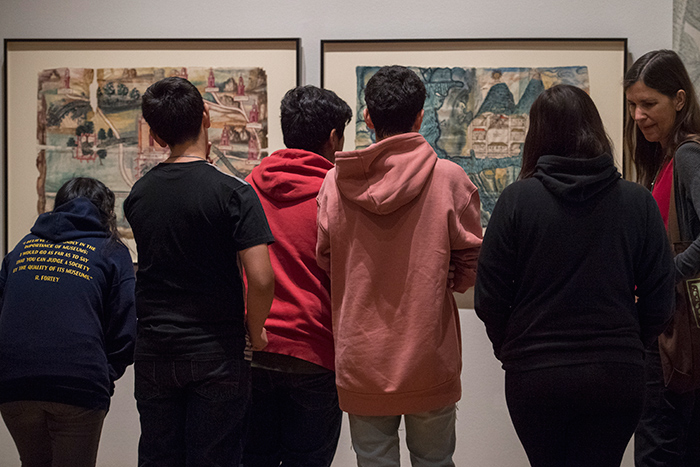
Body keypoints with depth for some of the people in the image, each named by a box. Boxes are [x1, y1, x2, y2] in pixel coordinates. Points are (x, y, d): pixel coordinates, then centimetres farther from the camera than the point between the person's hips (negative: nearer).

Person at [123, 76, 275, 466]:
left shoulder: (139, 194, 4)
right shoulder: (233, 192, -12)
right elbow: (261, 280, -20)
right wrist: (255, 332, -1)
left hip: (153, 355, 4)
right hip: (216, 357, -4)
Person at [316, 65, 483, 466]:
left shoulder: (336, 182, -3)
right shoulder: (449, 178, -9)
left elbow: (326, 261, 5)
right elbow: (471, 264, -3)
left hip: (361, 361, 1)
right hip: (430, 359, -1)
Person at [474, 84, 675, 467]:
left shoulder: (517, 199, -8)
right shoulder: (637, 202, -4)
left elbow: (489, 299, -6)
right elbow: (659, 302, -2)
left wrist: (509, 349, 12)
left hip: (534, 376, -1)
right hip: (616, 377, 1)